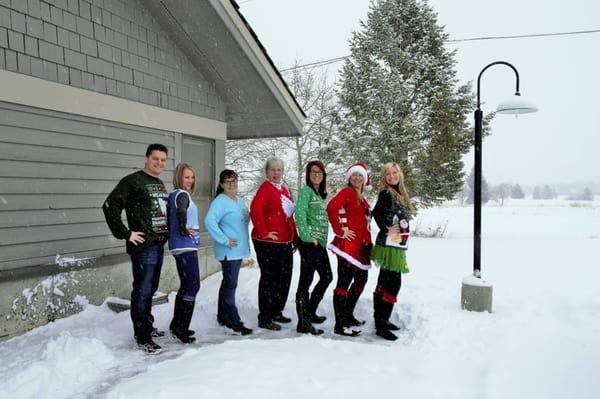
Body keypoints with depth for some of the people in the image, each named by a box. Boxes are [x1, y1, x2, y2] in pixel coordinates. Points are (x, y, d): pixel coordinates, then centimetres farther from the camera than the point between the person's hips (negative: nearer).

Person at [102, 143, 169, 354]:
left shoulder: (160, 185, 15)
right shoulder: (133, 181, -10)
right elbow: (110, 206, -17)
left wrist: (165, 232, 14)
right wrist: (126, 234, -16)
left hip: (159, 245, 8)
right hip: (143, 246, -8)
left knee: (150, 289, 18)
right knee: (142, 291, -2)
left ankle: (146, 326, 32)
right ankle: (142, 337, 7)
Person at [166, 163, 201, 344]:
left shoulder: (174, 194, 14)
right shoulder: (182, 194, -13)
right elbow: (181, 212, -34)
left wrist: (176, 231, 12)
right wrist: (183, 229, -21)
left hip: (180, 247, 9)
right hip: (186, 246, -9)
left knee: (186, 285, 17)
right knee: (193, 286, -4)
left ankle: (177, 325, 25)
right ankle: (180, 328, 0)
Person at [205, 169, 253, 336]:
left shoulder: (240, 201, 13)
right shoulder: (220, 201, -14)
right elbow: (209, 221, -27)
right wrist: (224, 240, -24)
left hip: (239, 250, 9)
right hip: (229, 252, -9)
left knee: (228, 284, 17)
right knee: (230, 285, -5)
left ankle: (223, 316, 29)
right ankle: (234, 321, 2)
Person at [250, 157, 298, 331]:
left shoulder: (283, 189, 16)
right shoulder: (266, 188, -10)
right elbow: (255, 209, -27)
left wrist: (295, 237, 19)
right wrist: (263, 232, -23)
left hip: (285, 242, 9)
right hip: (268, 243, -9)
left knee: (284, 278, 17)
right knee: (270, 279, -2)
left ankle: (276, 312, 32)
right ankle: (265, 319, 9)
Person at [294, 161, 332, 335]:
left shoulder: (321, 194, 18)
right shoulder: (306, 190, -8)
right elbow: (299, 213, -21)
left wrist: (323, 239, 12)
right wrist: (307, 236, -23)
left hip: (320, 242, 9)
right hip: (309, 242, -9)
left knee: (326, 277, 14)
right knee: (306, 281, -6)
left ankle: (310, 312, 28)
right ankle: (303, 324, 1)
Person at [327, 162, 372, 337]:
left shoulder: (362, 198, 20)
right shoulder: (347, 192, -7)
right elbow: (332, 207, -24)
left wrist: (368, 243, 16)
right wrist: (340, 231, -19)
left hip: (360, 246, 10)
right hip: (348, 244, -10)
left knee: (361, 279, 19)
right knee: (344, 282, -7)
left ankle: (348, 315, 32)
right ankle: (340, 325, -2)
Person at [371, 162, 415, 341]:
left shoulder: (401, 194, 15)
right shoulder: (386, 193, -11)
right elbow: (377, 213, -27)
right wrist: (387, 229, -18)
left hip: (397, 245, 9)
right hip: (389, 244, -9)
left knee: (385, 283, 14)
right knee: (393, 283, -10)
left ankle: (382, 319, 25)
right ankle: (381, 325, -4)